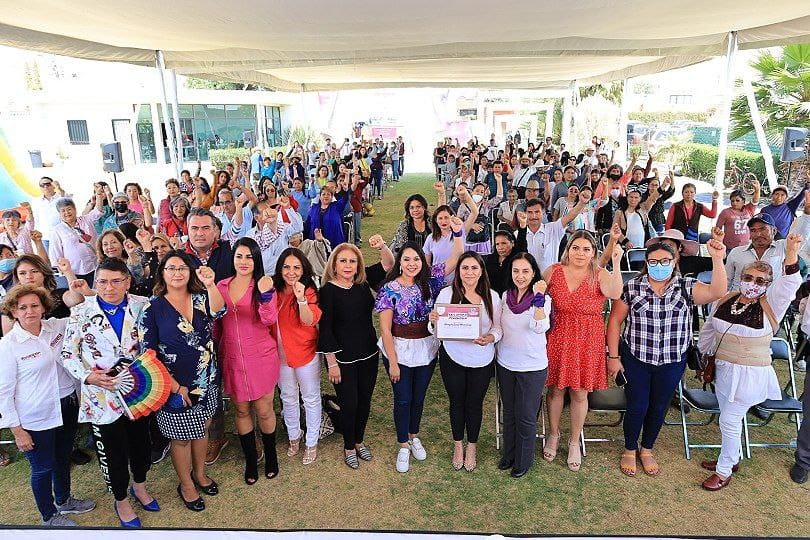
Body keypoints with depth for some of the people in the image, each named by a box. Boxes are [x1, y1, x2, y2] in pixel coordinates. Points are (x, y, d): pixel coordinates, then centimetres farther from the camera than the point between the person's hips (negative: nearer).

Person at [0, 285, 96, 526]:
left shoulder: (56, 326, -4)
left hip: (67, 405, 5)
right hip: (36, 419, -5)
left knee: (63, 458, 24)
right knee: (42, 468, 14)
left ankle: (64, 501, 48)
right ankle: (49, 517, 36)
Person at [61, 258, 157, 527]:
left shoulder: (143, 306, -7)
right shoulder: (81, 312, -10)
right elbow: (68, 354, -4)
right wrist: (89, 377, -19)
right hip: (102, 396, -2)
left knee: (141, 442, 20)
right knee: (112, 452, 13)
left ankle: (139, 486, 48)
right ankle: (121, 501, 38)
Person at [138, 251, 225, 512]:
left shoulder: (201, 298, -2)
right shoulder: (153, 308, -10)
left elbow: (218, 311, -25)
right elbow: (148, 353, -10)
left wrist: (210, 284, -45)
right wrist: (175, 386, -13)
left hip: (207, 382, 3)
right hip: (176, 386, -3)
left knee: (201, 430, 21)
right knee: (181, 437, 13)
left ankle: (200, 473, 45)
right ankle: (186, 485, 36)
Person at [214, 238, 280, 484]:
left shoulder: (264, 286, -7)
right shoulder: (222, 286, 2)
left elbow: (270, 320, -21)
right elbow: (216, 323, 13)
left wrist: (266, 295, -37)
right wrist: (216, 352, 12)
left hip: (261, 358, -3)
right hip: (232, 360, 3)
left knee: (264, 410, 9)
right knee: (242, 410, 14)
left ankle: (270, 454, 34)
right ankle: (250, 458, 33)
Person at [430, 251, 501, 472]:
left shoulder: (492, 297, -6)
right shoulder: (446, 294, -8)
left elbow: (498, 327, 0)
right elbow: (437, 330, -3)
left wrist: (491, 337, -21)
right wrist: (434, 321, -26)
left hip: (482, 360, 1)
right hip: (452, 358, 0)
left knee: (474, 404, 15)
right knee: (457, 402, 16)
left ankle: (472, 446, 39)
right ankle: (458, 445, 39)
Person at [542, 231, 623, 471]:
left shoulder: (600, 275, -6)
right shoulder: (553, 272, -1)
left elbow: (615, 293, -28)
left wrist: (616, 263, -33)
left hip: (588, 343, -1)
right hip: (558, 339, 1)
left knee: (579, 393, 9)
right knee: (555, 389, 13)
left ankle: (574, 442, 31)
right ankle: (553, 434, 37)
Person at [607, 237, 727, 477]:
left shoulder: (687, 287, -5)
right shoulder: (631, 287, -8)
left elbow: (716, 292, -24)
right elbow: (615, 320, -5)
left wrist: (717, 259, -37)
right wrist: (613, 357, -7)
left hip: (672, 362, 2)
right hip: (636, 360, -2)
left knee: (658, 408, 16)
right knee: (637, 407, 6)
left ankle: (646, 450, 40)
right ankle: (629, 450, 31)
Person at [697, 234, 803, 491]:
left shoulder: (770, 306, -12)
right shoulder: (725, 301, 0)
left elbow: (790, 283, -30)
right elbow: (708, 331, 13)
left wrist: (791, 253, -44)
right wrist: (703, 356, 20)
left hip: (749, 375, -5)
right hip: (723, 369, 5)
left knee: (729, 421, 2)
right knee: (730, 419, 19)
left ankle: (724, 472, 19)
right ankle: (731, 459, 39)